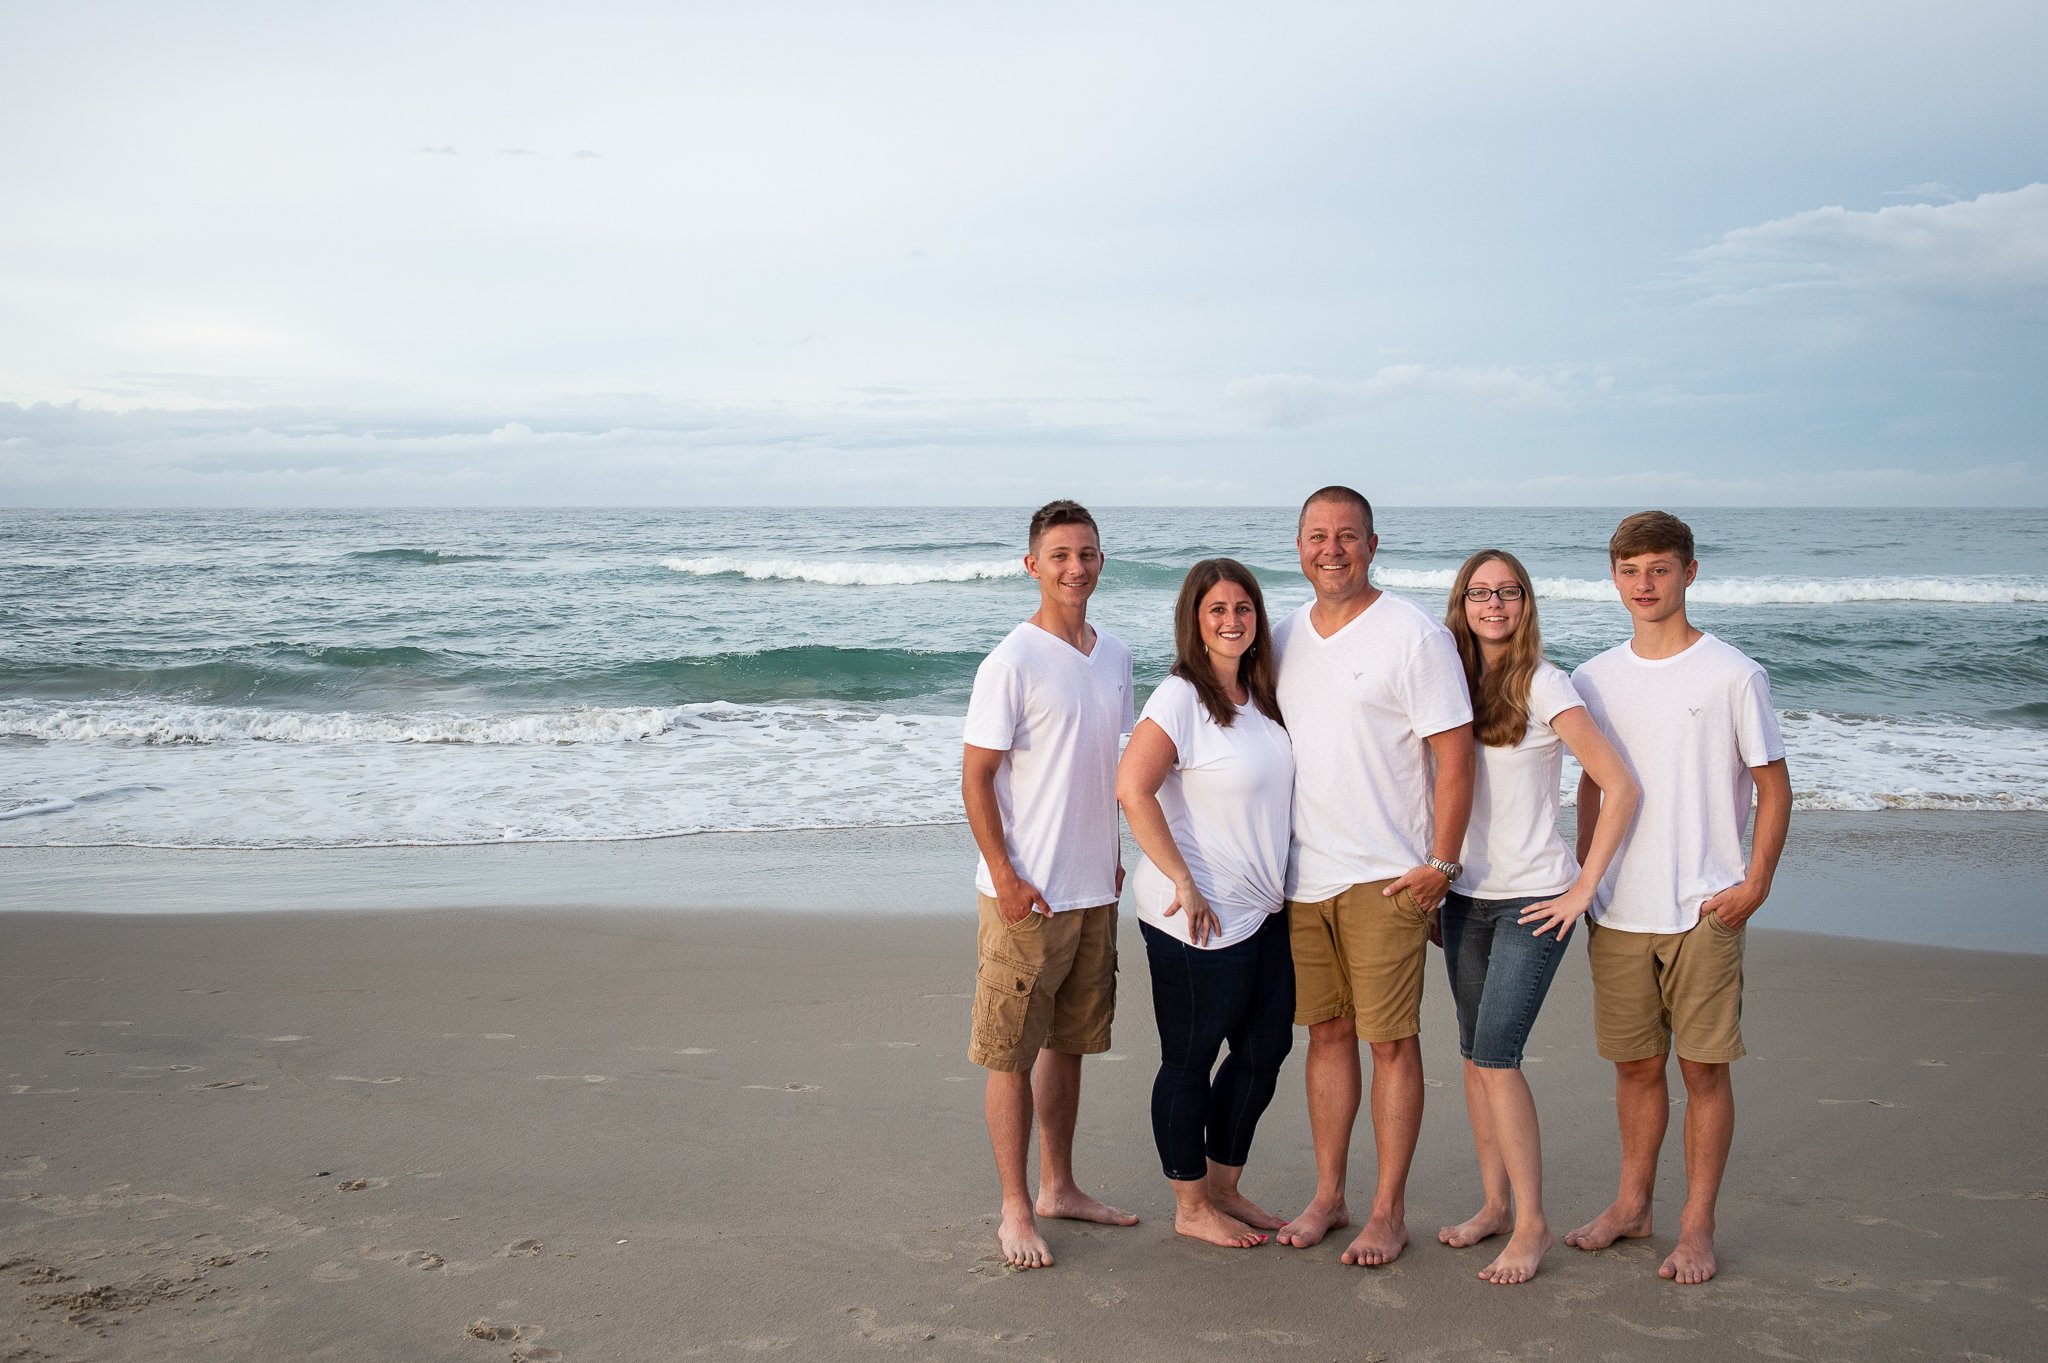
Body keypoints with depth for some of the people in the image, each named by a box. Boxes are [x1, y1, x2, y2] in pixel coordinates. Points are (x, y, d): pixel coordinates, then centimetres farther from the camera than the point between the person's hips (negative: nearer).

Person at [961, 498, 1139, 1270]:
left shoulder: (1114, 657, 9)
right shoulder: (1012, 663, -12)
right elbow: (975, 777, -12)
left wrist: (1113, 858, 15)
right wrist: (1005, 877, -16)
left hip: (1095, 890, 7)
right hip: (1027, 895, -7)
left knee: (1070, 1042, 16)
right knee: (1012, 1053, 1)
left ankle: (1059, 1187, 29)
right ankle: (1016, 1210, 12)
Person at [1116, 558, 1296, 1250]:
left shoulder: (1261, 696, 10)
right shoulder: (1180, 698, -15)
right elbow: (1132, 790, -24)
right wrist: (1184, 885, -22)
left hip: (1265, 909, 8)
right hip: (1200, 920, -8)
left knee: (1264, 1048, 16)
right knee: (1190, 1061, 5)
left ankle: (1224, 1187, 33)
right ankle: (1190, 1208, 21)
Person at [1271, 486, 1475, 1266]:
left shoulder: (1413, 634, -8)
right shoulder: (1285, 639, 10)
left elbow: (1455, 755, -9)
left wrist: (1441, 862, -13)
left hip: (1386, 877, -5)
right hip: (1304, 876, 6)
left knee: (1391, 1041, 0)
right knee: (1327, 1033, 12)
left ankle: (1389, 1211, 11)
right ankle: (1328, 1196, 23)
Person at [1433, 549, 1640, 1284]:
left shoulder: (1543, 686, -9)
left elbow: (1620, 786, -13)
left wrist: (1584, 887, -13)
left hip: (1533, 897, -5)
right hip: (1465, 895, 6)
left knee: (1496, 1055, -11)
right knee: (1474, 1056, 9)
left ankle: (1531, 1222, -1)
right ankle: (1494, 1203, 22)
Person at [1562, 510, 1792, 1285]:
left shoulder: (1732, 676, -5)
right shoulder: (1594, 680, 7)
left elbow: (1774, 788, -1)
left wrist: (1755, 885, -8)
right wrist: (1582, 881, 11)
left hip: (1704, 910, -3)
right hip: (1618, 911, 4)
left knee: (1703, 1068, 2)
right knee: (1635, 1063, 13)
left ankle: (1697, 1225, 14)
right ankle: (1632, 1204, 27)